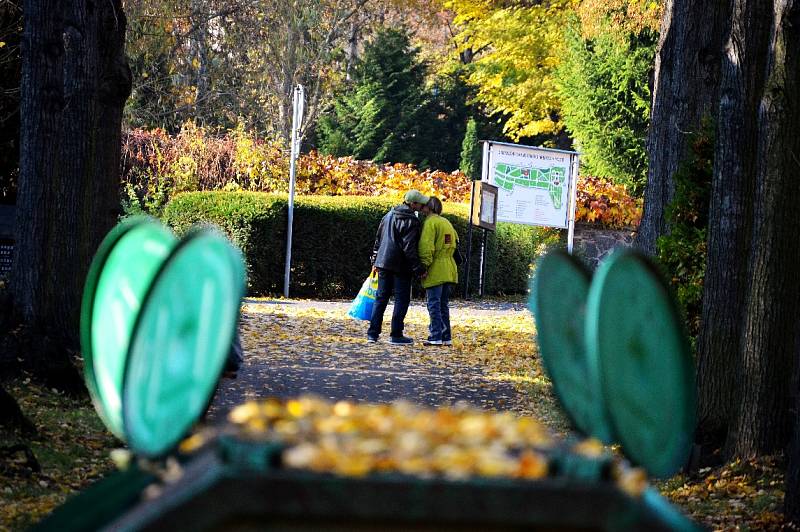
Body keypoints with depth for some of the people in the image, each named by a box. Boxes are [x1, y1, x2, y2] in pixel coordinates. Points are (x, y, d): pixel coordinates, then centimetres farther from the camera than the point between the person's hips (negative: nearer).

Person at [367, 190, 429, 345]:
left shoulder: (389, 215, 11)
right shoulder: (412, 221, -13)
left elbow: (378, 239, 17)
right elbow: (409, 248, -18)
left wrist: (375, 261, 24)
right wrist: (419, 269, -14)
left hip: (383, 262, 7)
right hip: (401, 266, -7)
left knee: (381, 297, 11)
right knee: (402, 299, 2)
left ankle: (373, 333, 8)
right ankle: (396, 335, 0)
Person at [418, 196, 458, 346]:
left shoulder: (430, 222, -10)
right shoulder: (447, 222, 17)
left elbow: (426, 246, -17)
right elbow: (455, 242, 19)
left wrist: (424, 265, -15)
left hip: (435, 270, -8)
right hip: (448, 270, 8)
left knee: (434, 304, -5)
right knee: (444, 304, 13)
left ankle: (436, 337, -8)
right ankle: (446, 337, 14)